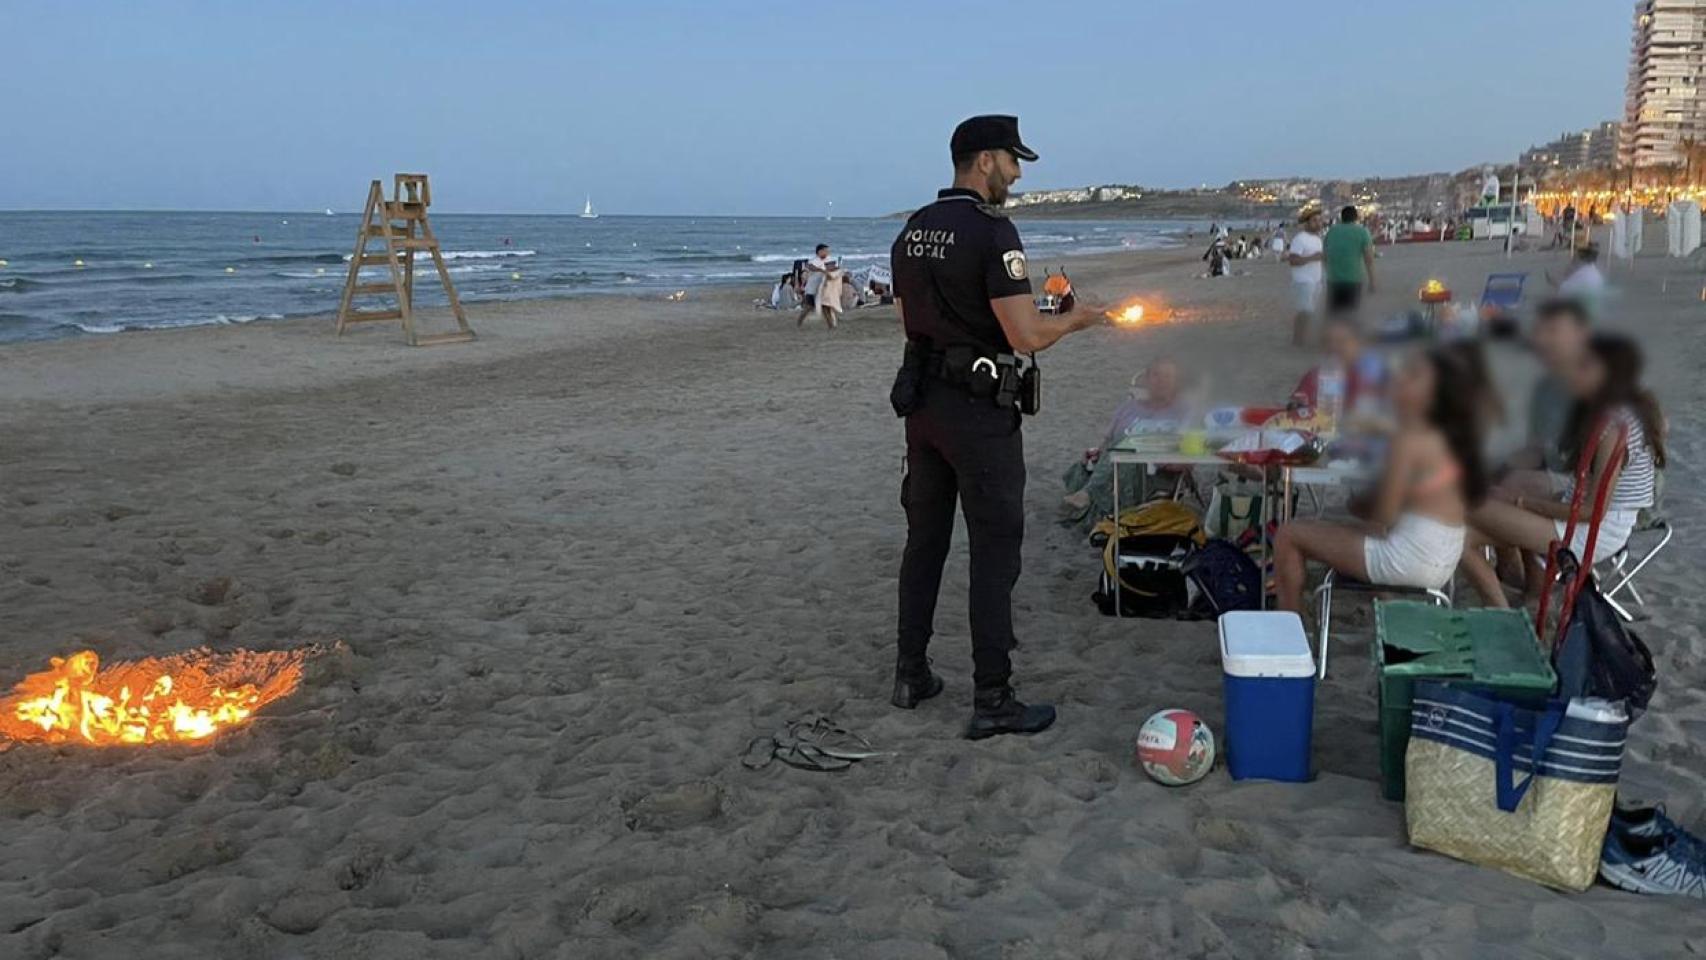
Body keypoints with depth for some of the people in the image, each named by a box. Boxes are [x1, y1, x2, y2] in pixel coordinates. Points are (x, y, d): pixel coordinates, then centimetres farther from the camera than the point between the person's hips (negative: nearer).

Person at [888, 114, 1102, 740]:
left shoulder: (911, 234, 9)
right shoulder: (993, 233, -16)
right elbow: (1026, 337, -20)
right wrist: (1076, 320, -1)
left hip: (922, 400, 8)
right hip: (980, 410, -8)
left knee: (924, 538, 16)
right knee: (994, 551, 0)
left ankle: (911, 676, 25)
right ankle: (992, 702, 6)